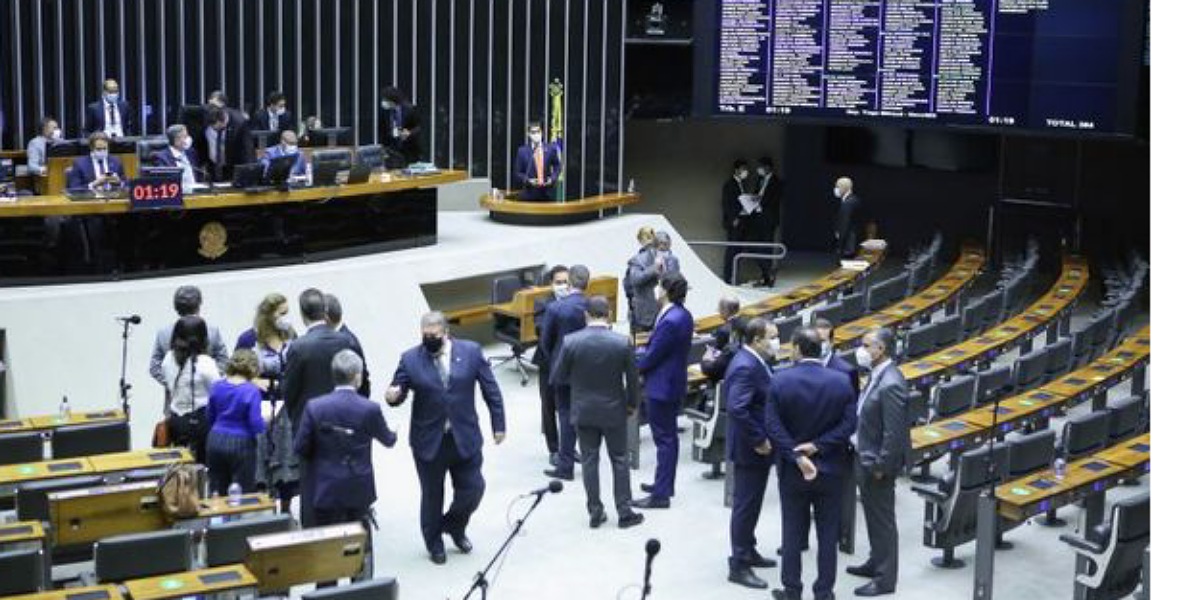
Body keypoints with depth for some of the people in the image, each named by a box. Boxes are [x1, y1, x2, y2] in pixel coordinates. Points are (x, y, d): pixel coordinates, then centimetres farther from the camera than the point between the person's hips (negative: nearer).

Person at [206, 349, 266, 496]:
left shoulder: (217, 387, 3)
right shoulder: (252, 391, -14)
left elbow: (210, 417, 13)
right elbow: (256, 424, -16)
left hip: (216, 441, 5)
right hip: (241, 444, -5)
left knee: (217, 491, 12)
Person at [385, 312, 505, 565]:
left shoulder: (471, 352, -4)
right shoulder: (410, 359, -5)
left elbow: (491, 390, 1)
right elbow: (398, 389, -2)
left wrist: (498, 424, 0)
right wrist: (394, 395, -26)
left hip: (465, 438, 1)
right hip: (429, 440, -1)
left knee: (472, 489, 6)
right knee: (432, 495, 11)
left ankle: (455, 527, 35)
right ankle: (434, 543, 31)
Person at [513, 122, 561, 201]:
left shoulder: (551, 149, 6)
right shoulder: (522, 151, 2)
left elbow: (557, 167, 14)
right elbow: (517, 173, 4)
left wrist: (552, 179, -4)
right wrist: (528, 180, -13)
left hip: (547, 192, 2)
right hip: (529, 193, -1)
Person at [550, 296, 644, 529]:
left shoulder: (570, 341, -14)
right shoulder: (623, 343, -15)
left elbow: (558, 378, -5)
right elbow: (632, 379, -6)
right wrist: (632, 404, 12)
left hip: (583, 411, 1)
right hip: (614, 410, -1)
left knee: (590, 461, 11)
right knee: (620, 460, 12)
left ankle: (595, 513, 16)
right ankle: (625, 512, 17)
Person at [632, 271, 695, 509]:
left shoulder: (670, 321, -26)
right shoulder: (683, 315, 5)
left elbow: (652, 355, -20)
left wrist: (635, 366, -3)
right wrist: (641, 358, 3)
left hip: (661, 387, -10)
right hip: (674, 383, 10)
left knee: (664, 439, -3)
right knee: (669, 437, 19)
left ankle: (660, 495, 3)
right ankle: (665, 484, 31)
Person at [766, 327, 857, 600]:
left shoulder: (781, 381, -11)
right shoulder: (841, 382, -7)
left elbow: (773, 427, -14)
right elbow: (849, 424, -10)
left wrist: (797, 457, -14)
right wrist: (819, 445, -12)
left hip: (792, 469, 0)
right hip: (830, 469, 0)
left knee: (793, 532, 11)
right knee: (828, 534, 10)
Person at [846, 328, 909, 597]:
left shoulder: (890, 385, -26)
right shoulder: (877, 375, 4)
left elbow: (894, 432, -25)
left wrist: (880, 467, -20)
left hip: (878, 463, -9)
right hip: (865, 456, 9)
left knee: (882, 519, 3)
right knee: (872, 514, 23)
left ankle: (885, 579, 15)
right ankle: (877, 562, 39)